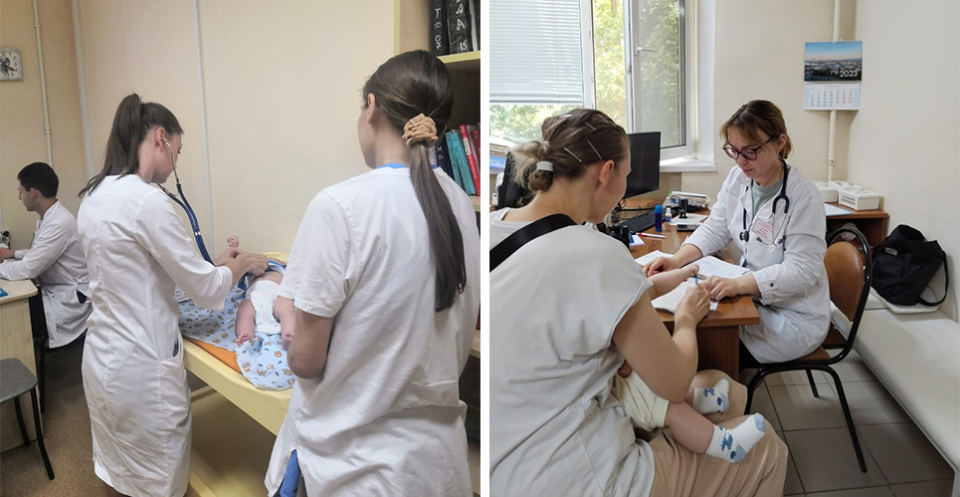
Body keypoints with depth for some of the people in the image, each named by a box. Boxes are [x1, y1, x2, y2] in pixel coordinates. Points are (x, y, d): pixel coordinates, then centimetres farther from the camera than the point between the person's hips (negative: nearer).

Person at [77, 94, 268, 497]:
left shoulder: (94, 196, 5)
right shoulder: (148, 201, -22)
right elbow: (206, 290, -16)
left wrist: (212, 264, 12)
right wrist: (241, 265, 2)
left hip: (102, 358, 9)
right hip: (141, 368, -9)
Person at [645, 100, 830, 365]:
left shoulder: (803, 197, -21)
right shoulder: (737, 179, -1)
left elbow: (801, 270, -24)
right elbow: (714, 230, 4)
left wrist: (738, 284, -38)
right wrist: (677, 259, -15)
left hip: (793, 318, -6)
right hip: (752, 298, 6)